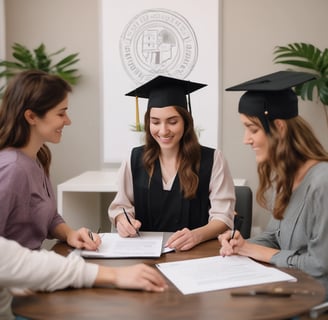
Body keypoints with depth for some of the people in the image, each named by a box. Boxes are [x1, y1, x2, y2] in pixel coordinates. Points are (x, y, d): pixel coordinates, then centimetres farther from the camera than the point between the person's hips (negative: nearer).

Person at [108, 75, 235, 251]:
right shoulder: (135, 159, 6)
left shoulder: (212, 160, -2)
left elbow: (223, 216, -4)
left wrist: (197, 235, -25)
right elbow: (121, 206, 12)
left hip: (196, 252, -2)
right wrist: (122, 220, -12)